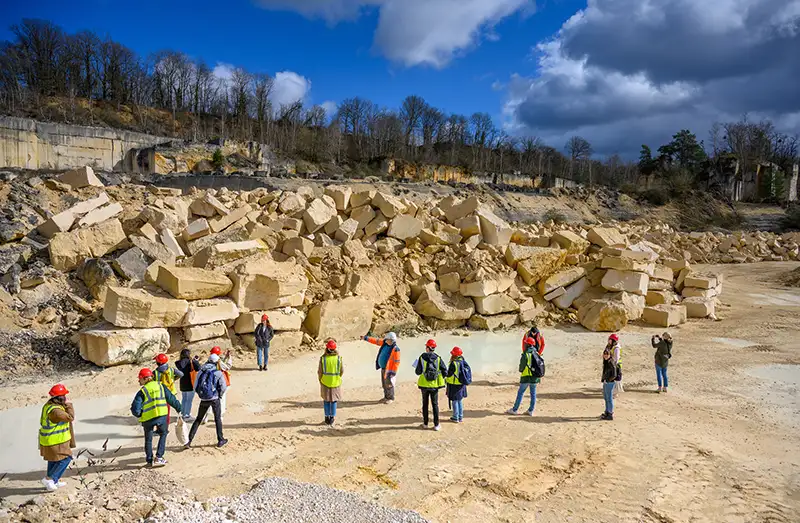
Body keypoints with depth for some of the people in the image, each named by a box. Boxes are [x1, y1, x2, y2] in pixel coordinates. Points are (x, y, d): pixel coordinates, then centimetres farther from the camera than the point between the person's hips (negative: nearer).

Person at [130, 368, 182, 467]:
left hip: (148, 419, -2)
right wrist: (179, 408, 15)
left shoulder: (142, 392, -6)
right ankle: (159, 457, 14)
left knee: (148, 439, 17)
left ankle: (149, 461, 23)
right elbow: (171, 398, 7)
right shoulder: (160, 386, 3)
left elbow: (135, 409, -9)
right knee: (163, 434, 23)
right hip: (162, 417, 2)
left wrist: (140, 415, 11)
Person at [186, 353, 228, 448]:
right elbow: (223, 387, -11)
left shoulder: (200, 372, 4)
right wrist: (219, 395, 8)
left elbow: (195, 387, 4)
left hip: (203, 400, 3)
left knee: (198, 420, 15)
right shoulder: (218, 373, -7)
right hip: (215, 399, -3)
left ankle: (189, 441, 9)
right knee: (218, 419, 12)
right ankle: (220, 440, 18)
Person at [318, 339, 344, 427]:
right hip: (335, 383, 0)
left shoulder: (323, 358, -14)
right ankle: (332, 418, 17)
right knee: (334, 400, 15)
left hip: (325, 382, 0)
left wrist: (320, 380, 8)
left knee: (326, 400, 16)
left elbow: (319, 371, -9)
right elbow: (342, 371, -4)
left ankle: (327, 418, 19)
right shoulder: (338, 358, -12)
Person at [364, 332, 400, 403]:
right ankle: (386, 397, 30)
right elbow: (376, 341, 14)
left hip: (389, 369, -8)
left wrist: (393, 372, -20)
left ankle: (391, 398, 16)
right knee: (384, 384, 17)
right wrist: (367, 338, 17)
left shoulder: (395, 349, -21)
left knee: (388, 384, 2)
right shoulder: (385, 343, 1)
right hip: (383, 368, 8)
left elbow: (397, 362, -20)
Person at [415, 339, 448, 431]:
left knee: (425, 404, 13)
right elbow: (445, 371, -7)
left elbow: (418, 372, -10)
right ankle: (436, 425, 9)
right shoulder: (438, 358, -7)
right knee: (435, 404, 9)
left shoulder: (421, 358, -11)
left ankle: (425, 423, 19)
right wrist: (440, 378, 11)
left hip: (424, 384, 0)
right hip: (435, 385, 0)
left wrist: (417, 366, 11)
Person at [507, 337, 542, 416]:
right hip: (535, 377, 5)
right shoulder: (537, 354, 3)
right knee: (533, 394, 13)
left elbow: (522, 366, -12)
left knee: (520, 393, 4)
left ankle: (514, 409, 10)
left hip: (526, 377, -5)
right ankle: (530, 411, 17)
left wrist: (521, 370, 9)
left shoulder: (525, 354, -16)